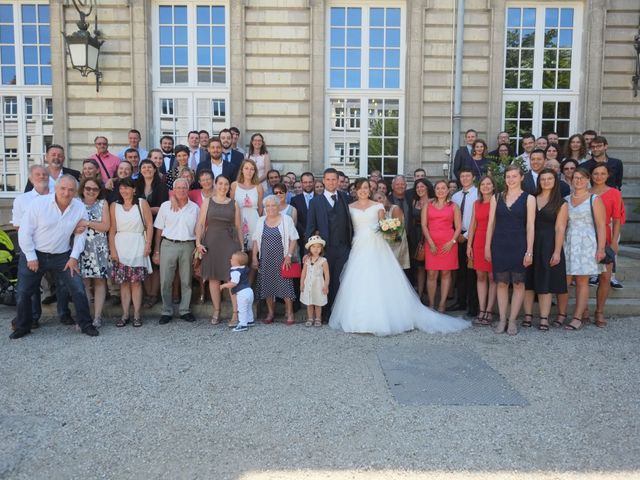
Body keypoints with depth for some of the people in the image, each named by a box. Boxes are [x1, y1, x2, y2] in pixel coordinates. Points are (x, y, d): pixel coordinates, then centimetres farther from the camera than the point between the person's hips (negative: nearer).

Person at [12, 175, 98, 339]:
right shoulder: (39, 203, -16)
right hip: (34, 255, -1)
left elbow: (80, 234, 1)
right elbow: (25, 232, -11)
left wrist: (74, 257, -5)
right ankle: (22, 327, 29)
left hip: (62, 256, 1)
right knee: (23, 293, 7)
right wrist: (31, 257, -11)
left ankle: (86, 325, 10)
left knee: (79, 290, -5)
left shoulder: (80, 208, -9)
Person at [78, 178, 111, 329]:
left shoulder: (103, 203, 7)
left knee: (99, 281, -1)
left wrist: (87, 223, -10)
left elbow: (106, 226, -2)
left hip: (99, 248, 0)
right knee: (83, 282, -3)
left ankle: (97, 316, 3)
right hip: (81, 247, 0)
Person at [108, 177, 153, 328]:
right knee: (123, 282, 3)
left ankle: (137, 315, 6)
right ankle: (125, 315, 9)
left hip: (137, 246, -2)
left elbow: (149, 225, -1)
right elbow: (112, 229, 5)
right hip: (120, 247, 2)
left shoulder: (142, 203, 2)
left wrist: (148, 244, -8)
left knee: (136, 281, 0)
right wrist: (112, 249, -3)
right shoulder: (114, 205, 7)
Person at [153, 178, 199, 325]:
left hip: (187, 246, 1)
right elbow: (159, 230, 5)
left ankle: (185, 310, 18)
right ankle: (167, 312, 12)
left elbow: (198, 230, 9)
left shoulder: (194, 208, 7)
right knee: (165, 281, 1)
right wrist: (156, 252, 2)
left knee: (186, 281, 6)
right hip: (168, 245, -1)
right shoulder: (165, 206, 5)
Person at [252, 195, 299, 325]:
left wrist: (289, 256, -13)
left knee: (285, 284, -6)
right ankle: (270, 313, 17)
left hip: (282, 259, -3)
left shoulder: (286, 219, -1)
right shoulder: (261, 221, 9)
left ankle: (290, 313, 3)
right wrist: (254, 258, 2)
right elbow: (256, 241, 10)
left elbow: (293, 239, -4)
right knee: (267, 286, 6)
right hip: (265, 260, 4)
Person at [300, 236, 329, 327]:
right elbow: (304, 272, 7)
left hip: (318, 285, -3)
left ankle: (318, 319, 20)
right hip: (308, 284, 3)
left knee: (318, 303, 7)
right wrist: (301, 283, 6)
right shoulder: (307, 260, 2)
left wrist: (326, 286, -9)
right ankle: (310, 319, 21)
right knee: (309, 303, 10)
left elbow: (326, 275, -7)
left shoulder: (323, 261, -9)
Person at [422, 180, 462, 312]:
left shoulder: (453, 206, 9)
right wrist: (431, 243, -7)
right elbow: (424, 225, 4)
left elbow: (458, 227, 6)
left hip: (448, 244, 0)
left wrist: (452, 242, -8)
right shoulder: (428, 205, 11)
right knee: (431, 274, -3)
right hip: (431, 243, 0)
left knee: (446, 273, 1)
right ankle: (431, 304, 3)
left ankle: (442, 304, 7)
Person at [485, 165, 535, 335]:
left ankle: (512, 320, 12)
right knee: (501, 283, 5)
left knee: (518, 283, 3)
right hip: (499, 245, 2)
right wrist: (487, 247, 4)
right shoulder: (497, 198, 8)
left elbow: (530, 226, -3)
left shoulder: (528, 199, 1)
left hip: (519, 245, -2)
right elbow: (491, 223, 8)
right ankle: (502, 320, 13)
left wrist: (529, 250, -9)